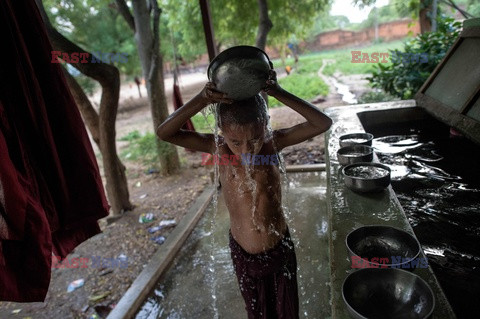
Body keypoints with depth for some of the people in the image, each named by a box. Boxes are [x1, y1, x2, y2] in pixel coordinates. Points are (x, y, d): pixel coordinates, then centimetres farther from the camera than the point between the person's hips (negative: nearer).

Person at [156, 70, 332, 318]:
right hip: (243, 253, 1)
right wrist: (202, 99, -37)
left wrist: (278, 93, -34)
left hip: (281, 249, 0)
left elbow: (323, 123, -25)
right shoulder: (218, 148, -17)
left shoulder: (274, 142, -17)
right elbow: (164, 133, -24)